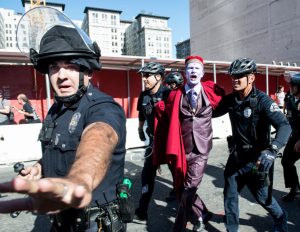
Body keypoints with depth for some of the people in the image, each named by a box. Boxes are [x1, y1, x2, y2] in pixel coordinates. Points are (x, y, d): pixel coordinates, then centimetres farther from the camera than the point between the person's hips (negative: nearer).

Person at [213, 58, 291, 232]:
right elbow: (213, 112, 13)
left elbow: (285, 126, -29)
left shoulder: (263, 100, -19)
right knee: (230, 195, 10)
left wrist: (272, 150, -45)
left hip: (257, 159, -4)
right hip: (237, 156, 5)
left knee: (262, 196, 13)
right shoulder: (231, 99, -2)